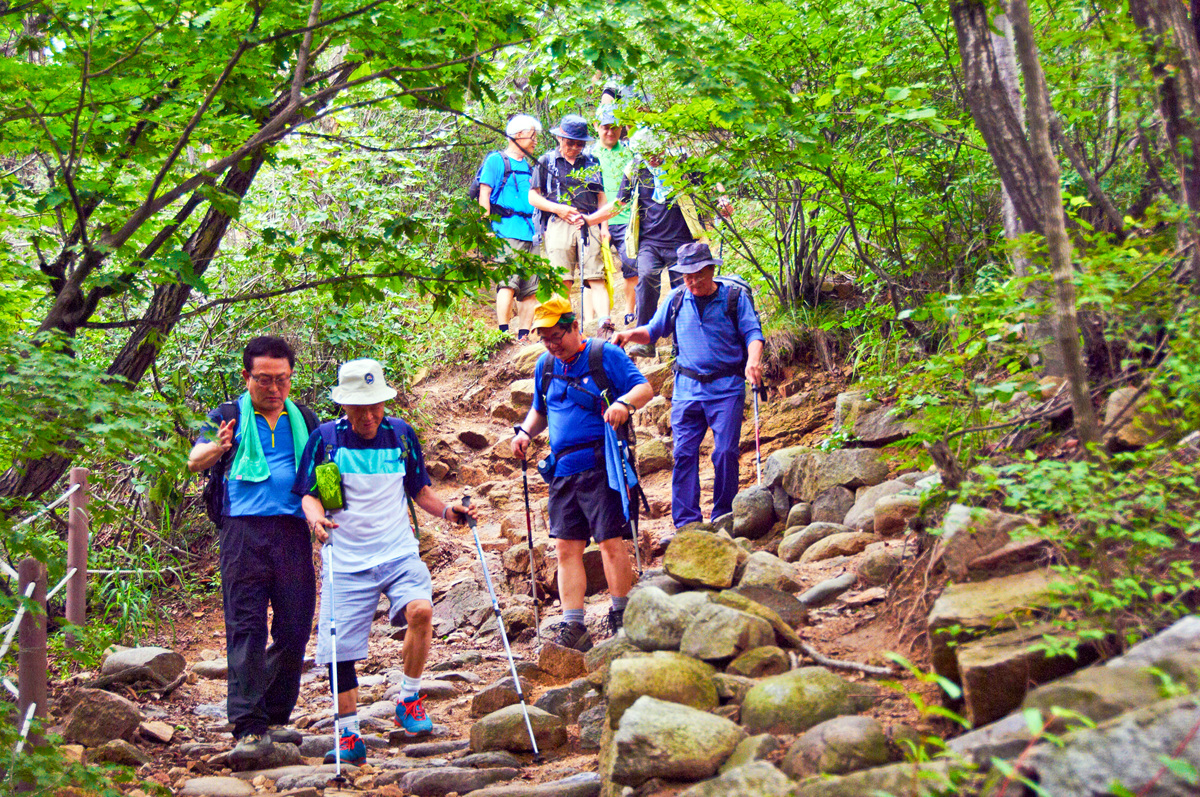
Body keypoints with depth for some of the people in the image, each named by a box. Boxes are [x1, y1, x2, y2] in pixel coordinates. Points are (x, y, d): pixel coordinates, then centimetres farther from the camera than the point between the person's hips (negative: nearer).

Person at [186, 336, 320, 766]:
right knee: (246, 629, -10)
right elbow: (195, 460, -6)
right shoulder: (228, 417, 9)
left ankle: (275, 718, 19)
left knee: (294, 629, 4)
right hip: (244, 531, -3)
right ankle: (249, 729, -13)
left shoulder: (304, 420, 19)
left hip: (293, 531, 3)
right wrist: (217, 447, -30)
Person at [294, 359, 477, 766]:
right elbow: (309, 494, 3)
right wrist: (317, 518, -19)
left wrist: (446, 511, -2)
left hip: (399, 553, 1)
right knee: (340, 648, -2)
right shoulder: (324, 439, -2)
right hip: (346, 561, 0)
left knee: (420, 610, -26)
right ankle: (350, 738, 16)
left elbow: (419, 489, 16)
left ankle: (408, 701, -4)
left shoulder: (401, 434, 5)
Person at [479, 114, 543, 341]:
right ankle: (503, 333, -17)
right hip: (508, 231, -7)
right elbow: (484, 194, -4)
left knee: (530, 288, 3)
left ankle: (523, 334, 7)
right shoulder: (497, 160, 1)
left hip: (530, 233, 7)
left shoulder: (528, 167, 23)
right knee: (509, 282, -16)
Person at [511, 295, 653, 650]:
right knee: (566, 547, 3)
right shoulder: (545, 366, 17)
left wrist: (624, 403, -26)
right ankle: (573, 627, 6)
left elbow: (644, 387, -6)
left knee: (611, 541, -7)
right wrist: (525, 432, 8)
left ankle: (621, 618, 6)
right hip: (563, 470, 6)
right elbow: (540, 410, 28)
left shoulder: (606, 355, -1)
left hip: (600, 464, -6)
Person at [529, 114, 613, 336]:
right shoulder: (546, 162, 12)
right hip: (559, 224, -2)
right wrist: (558, 208, -5)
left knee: (597, 279, -10)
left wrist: (604, 226, 8)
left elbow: (601, 197, 20)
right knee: (562, 280, -7)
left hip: (590, 224, 2)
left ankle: (605, 325, -19)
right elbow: (533, 197, 9)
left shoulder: (592, 163, 19)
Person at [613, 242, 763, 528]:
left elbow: (752, 333, -5)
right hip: (687, 389, 3)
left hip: (727, 389, -3)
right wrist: (629, 334, 0)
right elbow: (653, 330, 21)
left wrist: (753, 360, -26)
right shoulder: (676, 300, 12)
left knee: (725, 452, -8)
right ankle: (686, 523, 0)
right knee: (684, 454, -4)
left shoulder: (735, 298, 3)